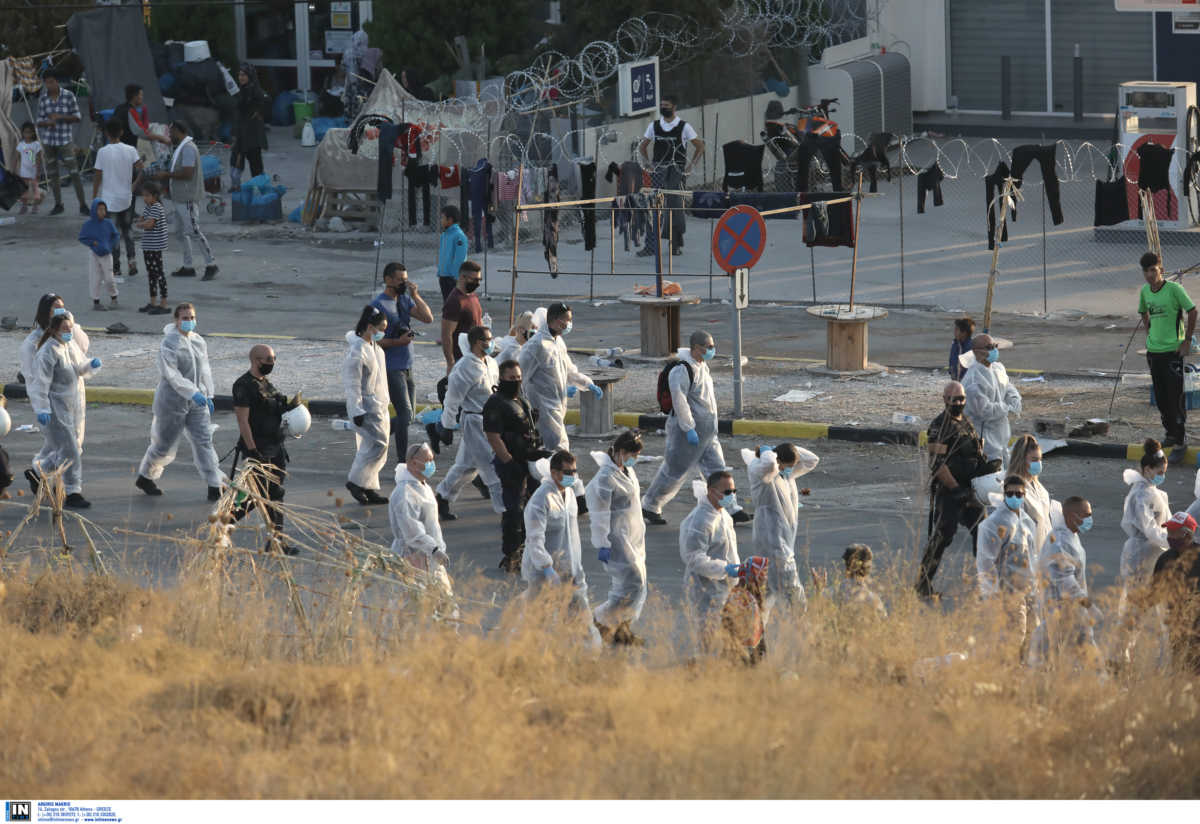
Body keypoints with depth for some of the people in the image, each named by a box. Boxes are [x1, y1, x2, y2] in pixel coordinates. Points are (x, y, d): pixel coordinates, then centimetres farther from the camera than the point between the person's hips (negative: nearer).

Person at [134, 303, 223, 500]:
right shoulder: (169, 343, -15)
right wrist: (193, 393, -29)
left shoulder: (199, 342, 8)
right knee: (165, 445, 5)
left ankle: (215, 487, -2)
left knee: (204, 442, -1)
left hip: (196, 402, 6)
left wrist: (208, 395, 13)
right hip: (173, 401, -6)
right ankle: (145, 477, 28)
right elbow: (171, 374, -23)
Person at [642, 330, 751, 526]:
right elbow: (679, 401, -24)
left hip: (705, 431, 9)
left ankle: (732, 511, 6)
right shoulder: (682, 370, -20)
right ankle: (649, 507, 17)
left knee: (716, 469, 6)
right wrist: (689, 429, -25)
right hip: (686, 429, -9)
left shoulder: (702, 366, 10)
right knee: (675, 471, 1)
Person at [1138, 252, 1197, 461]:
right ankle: (1170, 434, 30)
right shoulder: (1145, 292, 5)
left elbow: (1192, 311, -8)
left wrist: (1187, 341, -8)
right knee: (1161, 397, 14)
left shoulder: (1174, 289, -14)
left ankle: (1181, 442, -1)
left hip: (1173, 351, -6)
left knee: (1176, 398, -6)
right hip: (1153, 350, 6)